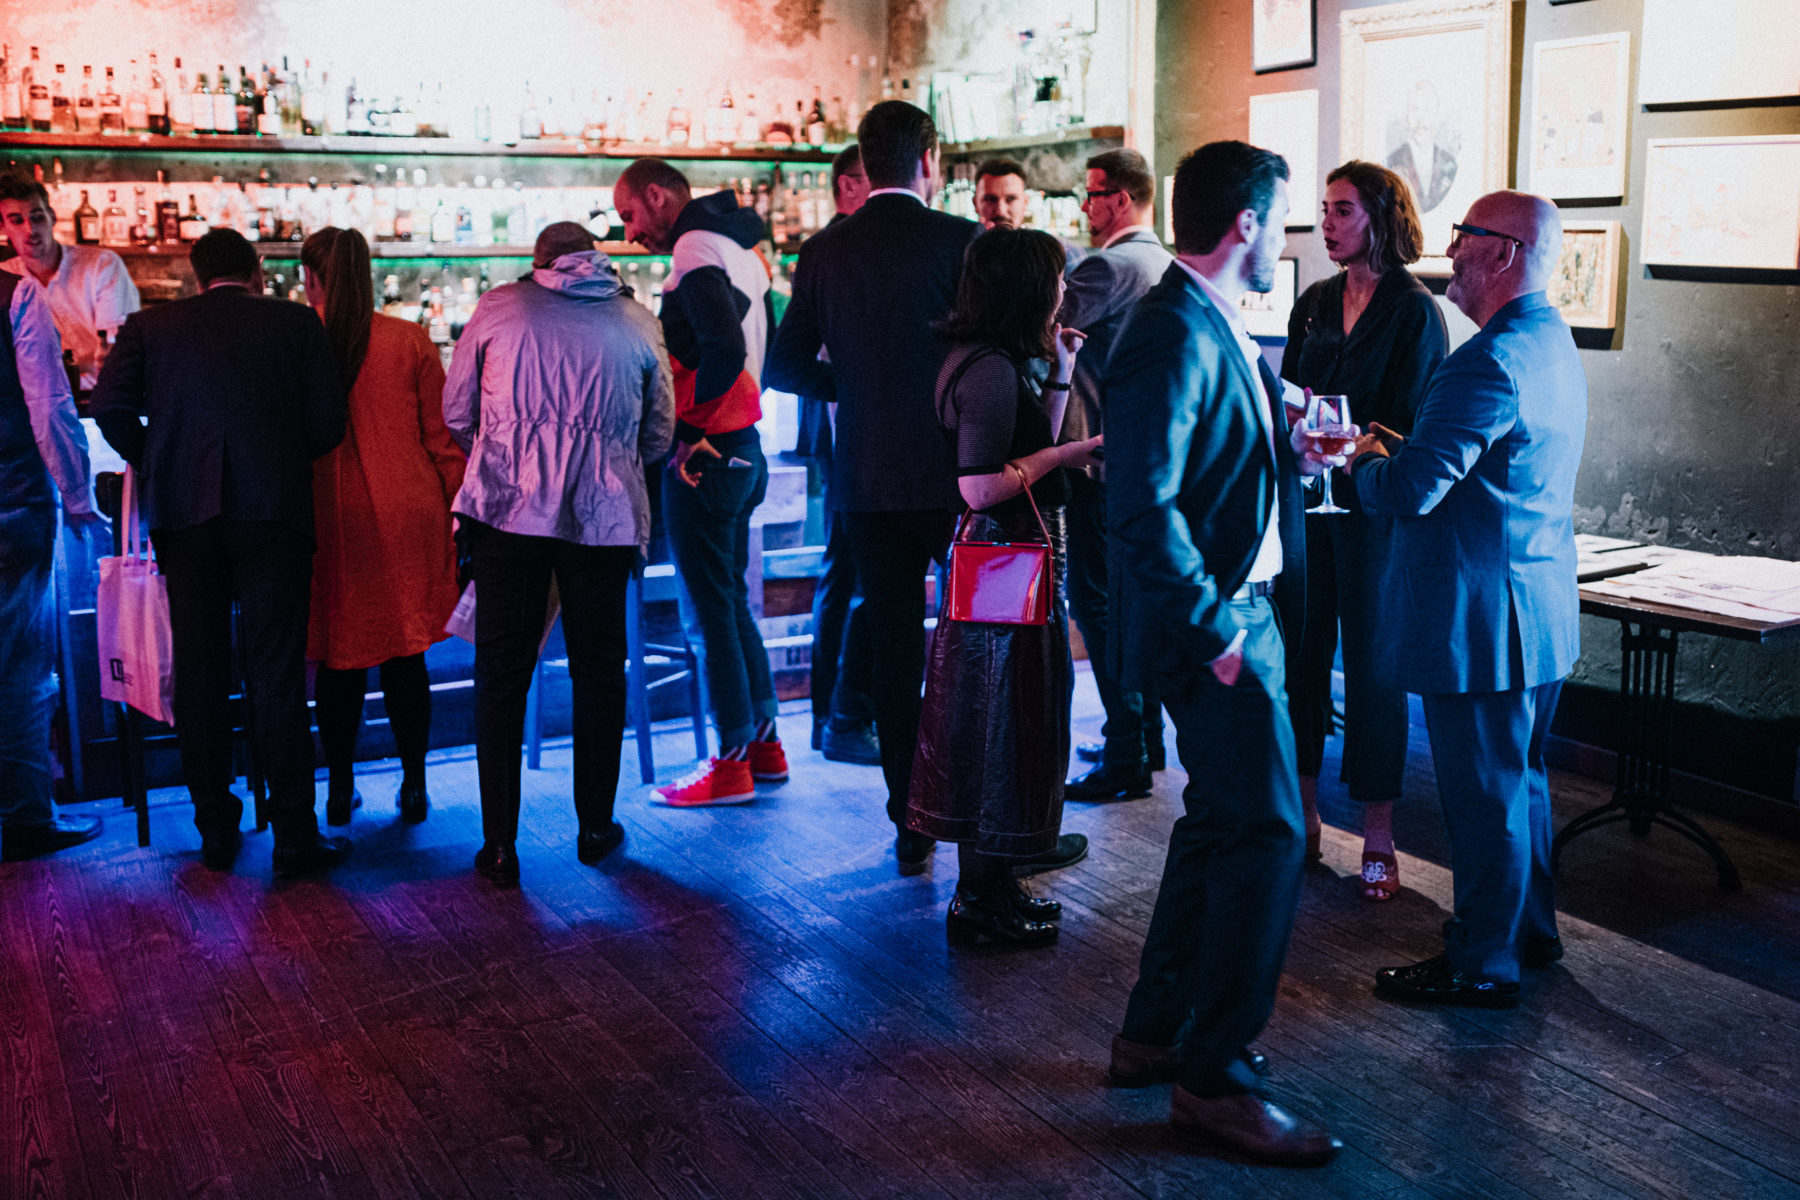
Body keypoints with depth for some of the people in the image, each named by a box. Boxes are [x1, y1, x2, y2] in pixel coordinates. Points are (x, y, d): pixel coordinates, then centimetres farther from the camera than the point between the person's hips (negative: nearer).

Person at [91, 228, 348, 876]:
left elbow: (110, 405, -2)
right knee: (276, 676, 2)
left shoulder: (150, 325, 9)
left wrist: (154, 466, 13)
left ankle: (216, 832, 17)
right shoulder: (297, 323, 5)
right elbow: (327, 422, -1)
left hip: (183, 514, 2)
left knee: (200, 674, 10)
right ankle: (295, 837, 3)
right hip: (273, 513, -1)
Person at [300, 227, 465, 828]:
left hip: (329, 519, 0)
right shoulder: (410, 340, -2)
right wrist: (457, 510, 9)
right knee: (406, 655, 7)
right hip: (406, 517, 0)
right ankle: (414, 788, 14)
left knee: (339, 657, 9)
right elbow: (442, 436, 0)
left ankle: (341, 790, 17)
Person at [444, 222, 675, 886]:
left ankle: (500, 846, 7)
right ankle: (595, 827, 23)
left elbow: (456, 413, 11)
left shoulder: (498, 308, 6)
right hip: (605, 516, 1)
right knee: (598, 671, 14)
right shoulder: (637, 321, 9)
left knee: (501, 675, 5)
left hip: (508, 508, -1)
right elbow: (660, 434, 13)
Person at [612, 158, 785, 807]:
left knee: (708, 609, -3)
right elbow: (767, 344, 20)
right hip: (741, 444, 10)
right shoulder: (739, 247, 17)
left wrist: (692, 427, -15)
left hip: (702, 453, -10)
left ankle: (732, 762, 3)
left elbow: (723, 348, -26)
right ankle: (763, 741, 22)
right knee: (731, 600, 16)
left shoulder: (695, 249, -13)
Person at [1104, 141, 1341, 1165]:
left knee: (1221, 821, 17)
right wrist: (1216, 629, -23)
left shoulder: (1216, 327, 12)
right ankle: (1215, 1078, 5)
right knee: (1266, 831, -7)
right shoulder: (1176, 335, -20)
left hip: (1242, 609, 11)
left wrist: (1291, 447, 7)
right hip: (1212, 623, -11)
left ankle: (1156, 1033, 30)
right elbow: (1144, 506, -26)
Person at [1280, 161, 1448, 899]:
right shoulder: (1315, 303, 13)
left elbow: (1409, 425, -10)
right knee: (1300, 655, 7)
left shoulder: (1415, 312, -5)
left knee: (1373, 665, 1)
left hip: (1372, 507, -5)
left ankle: (1378, 838, 11)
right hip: (1308, 500, 5)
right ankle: (1303, 818, 19)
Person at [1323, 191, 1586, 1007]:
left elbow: (1408, 493, -28)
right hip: (1539, 611, 11)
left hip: (1482, 623, -11)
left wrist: (1365, 459, -7)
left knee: (1484, 795, 2)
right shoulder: (1554, 344, 12)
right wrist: (1395, 445, 10)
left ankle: (1483, 964, 14)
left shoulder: (1490, 362, -23)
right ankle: (1529, 930, 37)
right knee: (1520, 778, 22)